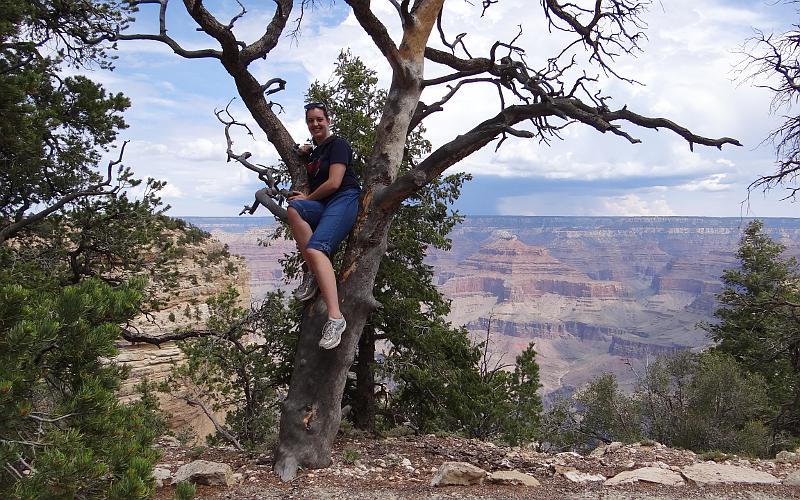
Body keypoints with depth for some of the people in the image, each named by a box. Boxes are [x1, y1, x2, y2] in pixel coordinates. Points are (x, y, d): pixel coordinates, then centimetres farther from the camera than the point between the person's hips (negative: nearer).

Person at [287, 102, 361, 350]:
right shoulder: (315, 151, 27)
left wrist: (308, 198, 3)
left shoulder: (337, 145, 2)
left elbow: (334, 183, -9)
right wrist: (304, 153, 28)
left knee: (315, 249, -32)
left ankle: (335, 317, -41)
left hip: (344, 200, -7)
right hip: (322, 207, 7)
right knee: (294, 209, -28)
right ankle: (312, 272, -25)